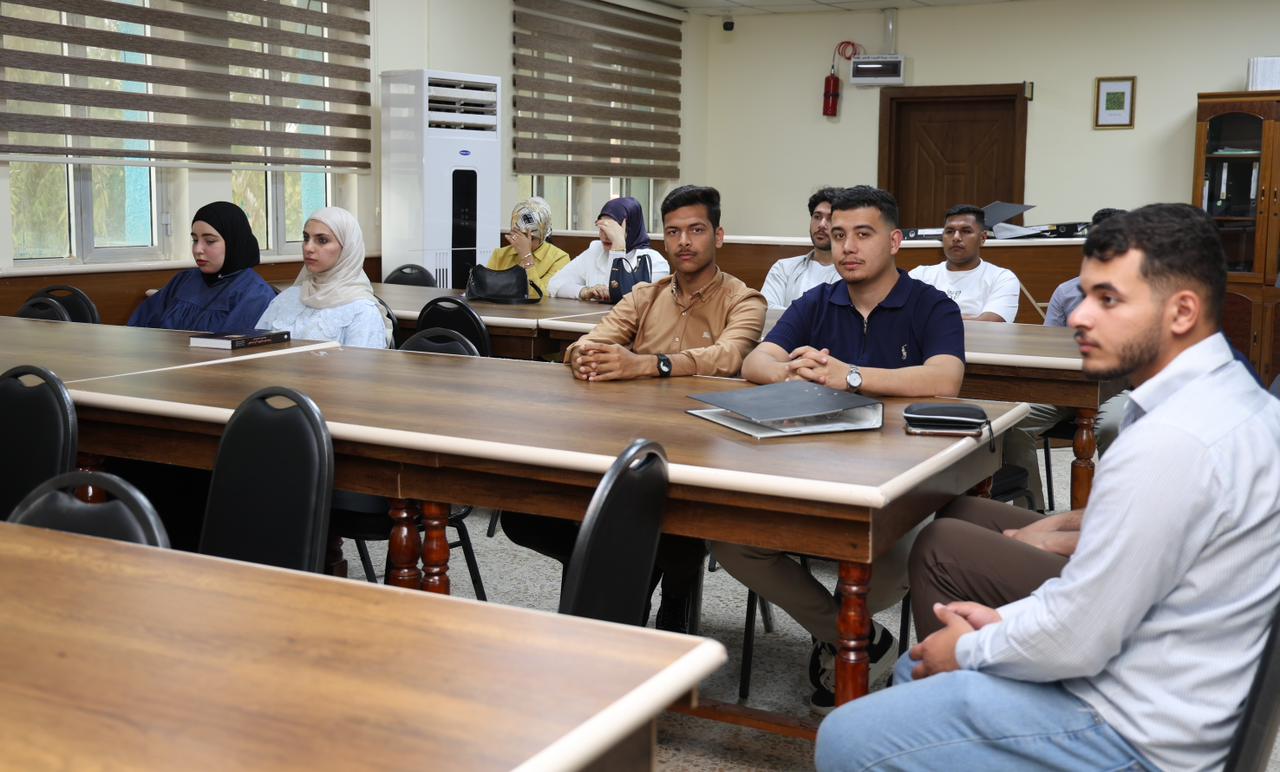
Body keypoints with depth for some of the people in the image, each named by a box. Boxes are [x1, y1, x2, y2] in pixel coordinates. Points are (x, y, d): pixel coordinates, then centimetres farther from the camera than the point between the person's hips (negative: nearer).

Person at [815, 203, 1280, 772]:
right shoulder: (1226, 394, 4)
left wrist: (968, 650, -5)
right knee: (917, 668, 24)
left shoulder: (1170, 441, -29)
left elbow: (1073, 641, -24)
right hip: (1158, 688, 10)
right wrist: (1008, 620, 5)